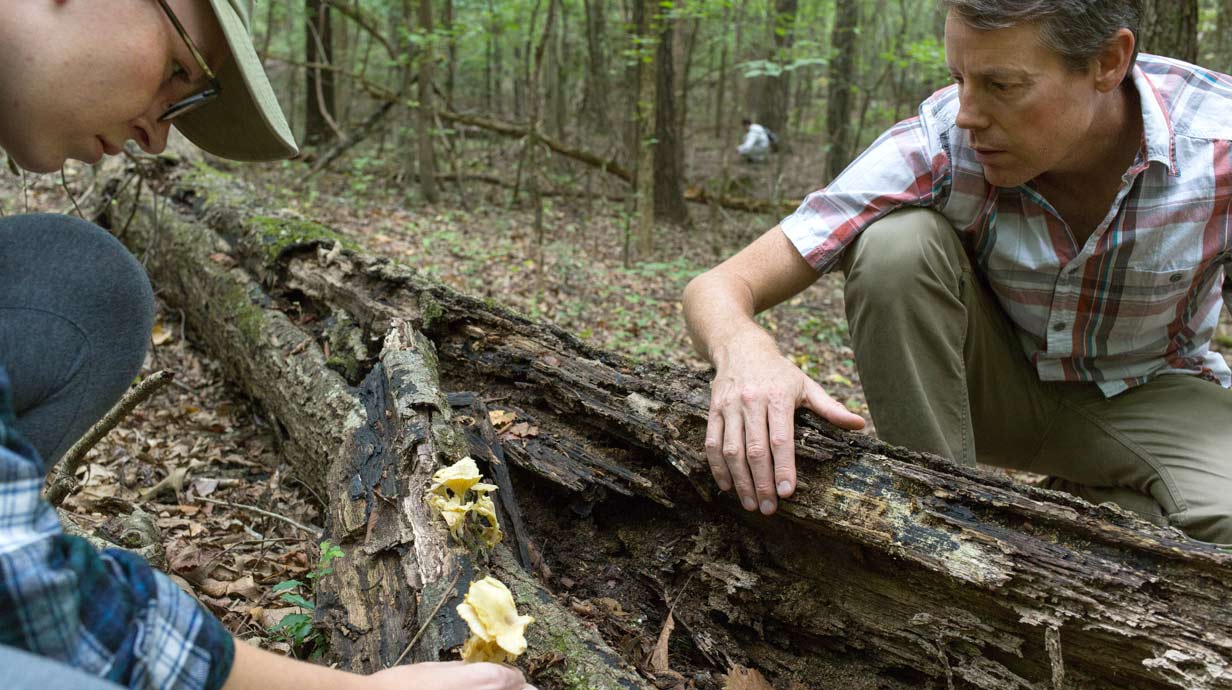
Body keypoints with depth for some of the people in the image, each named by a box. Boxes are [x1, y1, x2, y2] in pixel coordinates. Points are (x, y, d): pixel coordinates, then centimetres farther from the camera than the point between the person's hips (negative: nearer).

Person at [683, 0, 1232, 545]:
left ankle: (1087, 507, 2)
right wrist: (743, 349, -52)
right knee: (898, 241, -30)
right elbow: (718, 288, -30)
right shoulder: (939, 146, -27)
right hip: (995, 382, 0)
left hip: (1151, 394, 1)